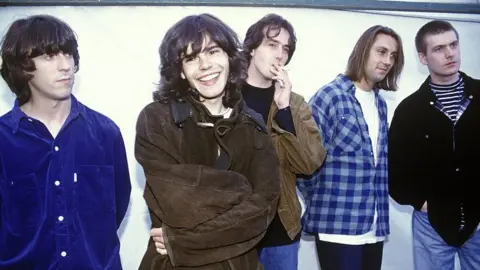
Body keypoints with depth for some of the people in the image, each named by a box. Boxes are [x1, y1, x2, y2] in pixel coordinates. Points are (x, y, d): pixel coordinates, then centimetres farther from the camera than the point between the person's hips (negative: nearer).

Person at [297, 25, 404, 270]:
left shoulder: (380, 103, 13)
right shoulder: (330, 96, -10)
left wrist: (379, 211, 11)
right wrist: (320, 203, -2)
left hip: (374, 226, 7)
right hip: (337, 224, -7)